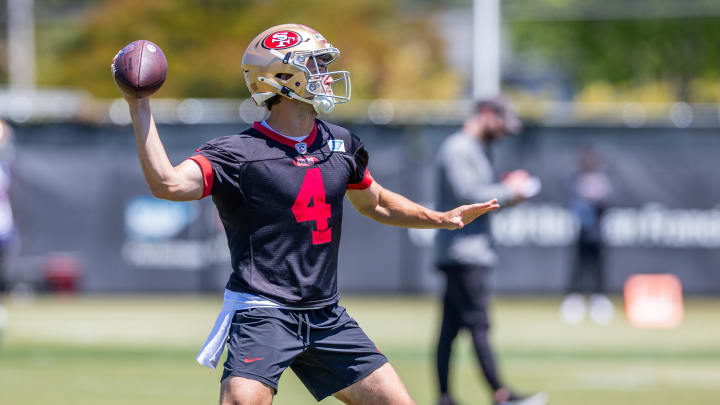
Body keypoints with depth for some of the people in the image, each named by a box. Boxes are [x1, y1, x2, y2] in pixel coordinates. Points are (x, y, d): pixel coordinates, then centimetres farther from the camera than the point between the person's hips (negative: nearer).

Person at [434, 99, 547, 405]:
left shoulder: (478, 151, 23)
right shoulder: (458, 149, -9)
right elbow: (467, 194, -19)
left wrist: (510, 191, 7)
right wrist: (509, 191, -10)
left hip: (472, 252, 10)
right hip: (462, 252, -10)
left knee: (450, 327, 7)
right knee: (478, 323, -12)